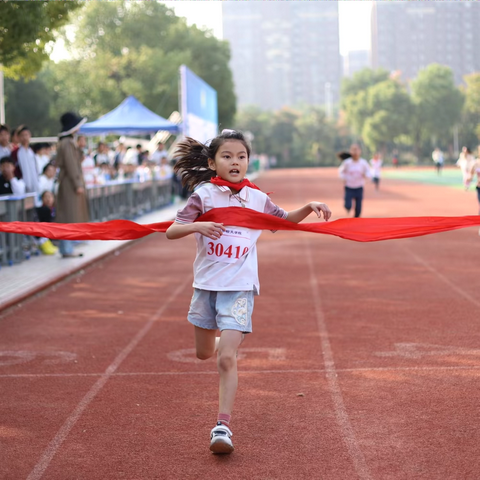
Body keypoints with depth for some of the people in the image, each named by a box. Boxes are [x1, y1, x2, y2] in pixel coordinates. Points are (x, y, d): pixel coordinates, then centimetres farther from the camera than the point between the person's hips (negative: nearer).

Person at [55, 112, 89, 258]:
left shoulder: (68, 142, 16)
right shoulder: (67, 143, -15)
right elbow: (70, 165, -19)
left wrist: (79, 182, 20)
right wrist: (77, 184, -18)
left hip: (69, 184, 10)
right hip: (70, 184, -10)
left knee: (69, 219, 11)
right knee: (69, 218, -7)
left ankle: (67, 249, 15)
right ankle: (67, 250, -6)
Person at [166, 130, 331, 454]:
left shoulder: (257, 199, 0)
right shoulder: (204, 195, -5)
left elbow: (284, 220, 19)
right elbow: (172, 232, -9)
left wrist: (310, 207, 1)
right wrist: (198, 226, -28)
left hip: (239, 287, -1)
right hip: (206, 284, 2)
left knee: (227, 358, -13)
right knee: (205, 353, 18)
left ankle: (223, 426, -8)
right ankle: (222, 336, 54)